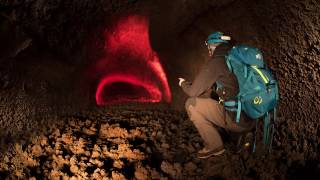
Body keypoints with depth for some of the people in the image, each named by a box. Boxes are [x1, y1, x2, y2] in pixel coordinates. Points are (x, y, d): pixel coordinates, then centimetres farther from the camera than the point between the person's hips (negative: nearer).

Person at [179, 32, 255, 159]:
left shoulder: (215, 63, -8)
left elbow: (193, 92, -3)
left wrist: (183, 83, 20)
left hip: (237, 120, -8)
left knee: (191, 104, 0)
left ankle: (214, 146, 5)